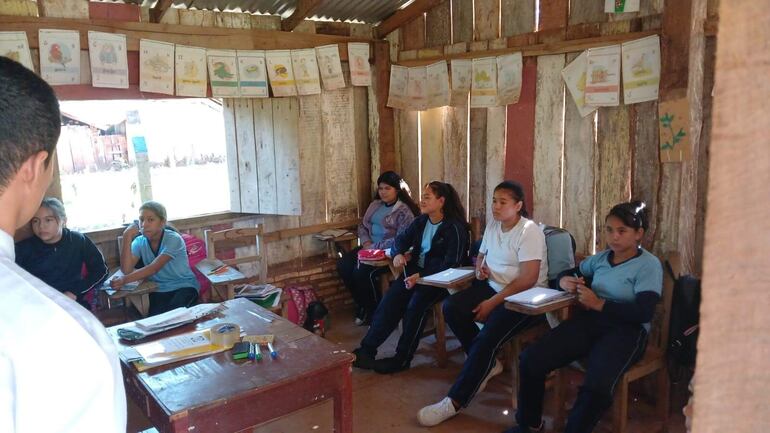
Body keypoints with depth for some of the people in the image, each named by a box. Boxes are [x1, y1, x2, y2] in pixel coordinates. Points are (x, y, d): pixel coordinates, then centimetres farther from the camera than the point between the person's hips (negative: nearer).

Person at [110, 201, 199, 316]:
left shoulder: (173, 239, -15)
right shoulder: (139, 242, -1)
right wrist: (127, 237, -17)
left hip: (184, 286, -3)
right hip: (159, 290, 3)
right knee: (154, 317, -23)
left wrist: (125, 280, -36)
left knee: (173, 313, -29)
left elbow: (154, 268, -25)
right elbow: (127, 270, -15)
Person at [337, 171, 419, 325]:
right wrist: (366, 242, -3)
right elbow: (362, 225, 19)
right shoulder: (375, 205, 15)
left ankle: (375, 311, -5)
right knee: (343, 265, -15)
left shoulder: (404, 211, -8)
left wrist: (374, 247, -20)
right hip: (370, 248, 8)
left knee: (362, 271, -29)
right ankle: (363, 305, 2)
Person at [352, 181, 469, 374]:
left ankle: (402, 359, -15)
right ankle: (367, 349, -16)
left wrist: (421, 276, -25)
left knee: (415, 305, -29)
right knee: (390, 300, -17)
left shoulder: (454, 228, -12)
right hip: (416, 271, 6)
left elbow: (451, 264, -17)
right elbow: (401, 240, 20)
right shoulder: (420, 222, 10)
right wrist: (398, 254, -5)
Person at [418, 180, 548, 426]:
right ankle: (487, 364, 3)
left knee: (487, 338, -27)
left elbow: (528, 279, -23)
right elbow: (481, 255, 24)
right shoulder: (492, 226, 8)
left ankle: (455, 402, -17)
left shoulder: (529, 231, -17)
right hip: (493, 287, 8)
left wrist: (492, 303, -22)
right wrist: (480, 267, -2)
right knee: (451, 307, -12)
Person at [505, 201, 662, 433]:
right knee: (531, 359, -13)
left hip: (627, 329, -5)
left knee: (597, 385, -36)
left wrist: (598, 304, -15)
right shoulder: (601, 258, 15)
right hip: (590, 320, 6)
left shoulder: (649, 265, -3)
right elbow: (569, 272, 28)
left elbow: (644, 313, -14)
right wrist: (564, 280, 3)